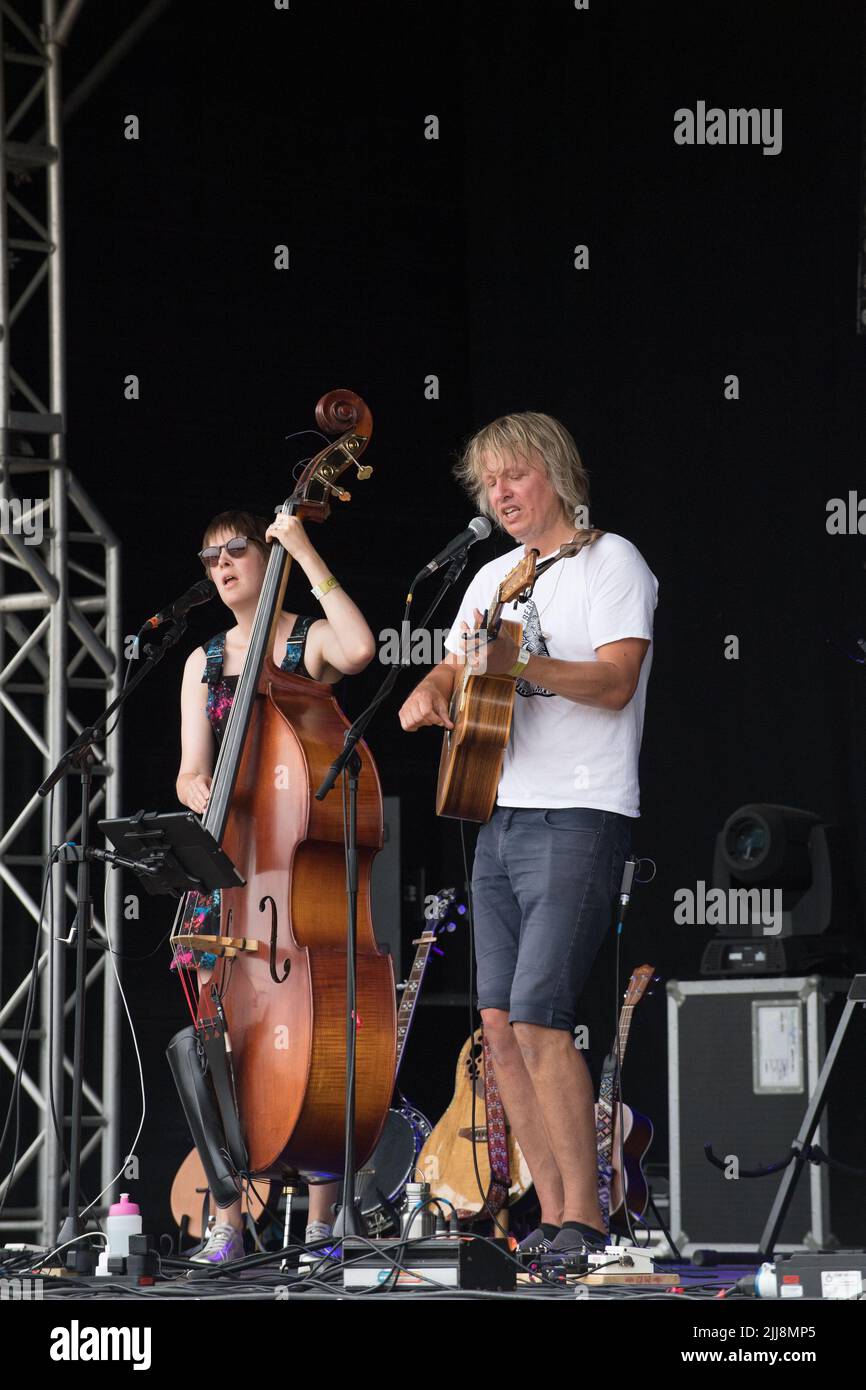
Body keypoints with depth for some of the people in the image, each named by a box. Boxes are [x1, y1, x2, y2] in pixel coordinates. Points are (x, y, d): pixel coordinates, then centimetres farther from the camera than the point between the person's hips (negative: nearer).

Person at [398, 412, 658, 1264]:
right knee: (500, 1025, 2)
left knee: (538, 1019, -16)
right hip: (500, 817, 8)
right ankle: (553, 1213, 6)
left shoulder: (610, 561, -2)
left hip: (580, 818, -8)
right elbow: (446, 673, 25)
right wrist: (428, 696, 0)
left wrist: (518, 665, -30)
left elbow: (616, 681, -15)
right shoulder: (495, 578, 20)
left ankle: (584, 1217, -11)